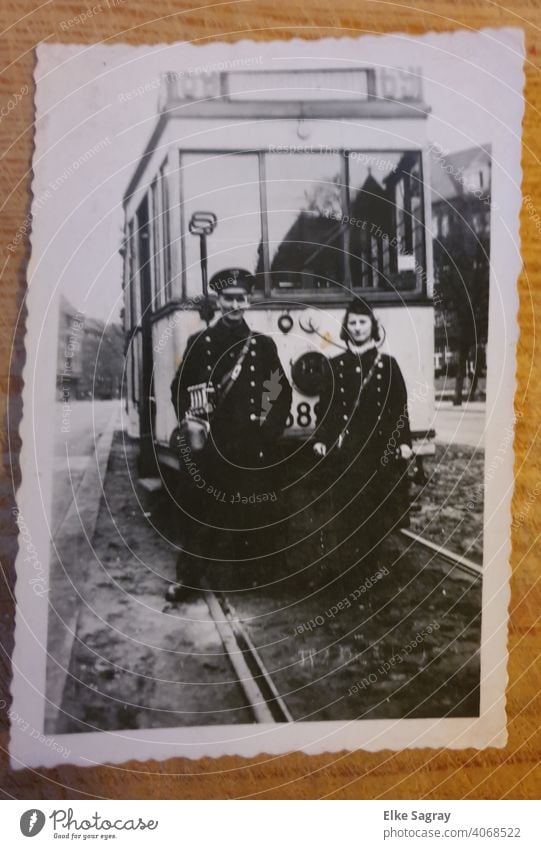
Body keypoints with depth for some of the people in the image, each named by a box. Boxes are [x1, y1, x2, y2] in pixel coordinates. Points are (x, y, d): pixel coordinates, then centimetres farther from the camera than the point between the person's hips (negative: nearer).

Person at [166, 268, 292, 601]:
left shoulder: (264, 345, 7)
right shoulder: (200, 342, 6)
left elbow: (284, 392, 10)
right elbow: (180, 388, 9)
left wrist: (271, 429, 0)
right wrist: (188, 420, -5)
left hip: (250, 445, 1)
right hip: (206, 444, 0)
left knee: (249, 513, 5)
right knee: (200, 510, 4)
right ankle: (190, 576, 16)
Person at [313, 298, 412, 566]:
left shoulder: (387, 364, 6)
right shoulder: (336, 365, 7)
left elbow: (400, 405, 3)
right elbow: (325, 405, 6)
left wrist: (404, 441, -3)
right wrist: (321, 439, -2)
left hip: (381, 445, 0)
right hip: (346, 447, 0)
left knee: (378, 503, 2)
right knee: (348, 505, 0)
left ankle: (371, 558, 15)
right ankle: (351, 560, 10)